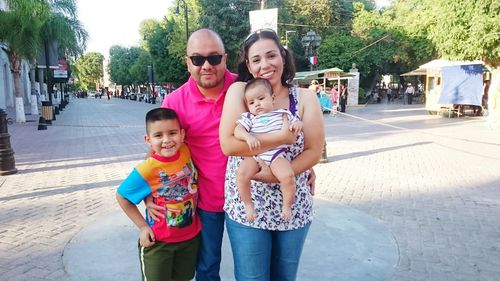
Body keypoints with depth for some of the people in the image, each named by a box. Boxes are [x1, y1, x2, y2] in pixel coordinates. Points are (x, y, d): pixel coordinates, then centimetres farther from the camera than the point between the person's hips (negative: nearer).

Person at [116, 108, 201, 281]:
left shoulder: (186, 152, -15)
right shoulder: (146, 171, -25)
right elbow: (121, 196, -9)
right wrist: (142, 226, -8)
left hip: (191, 236, 4)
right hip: (158, 242, -4)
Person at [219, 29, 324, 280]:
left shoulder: (305, 98, -3)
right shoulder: (238, 91, -7)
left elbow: (314, 152, -7)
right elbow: (228, 144, -18)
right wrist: (281, 138, -21)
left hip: (294, 208, 2)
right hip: (245, 208, -2)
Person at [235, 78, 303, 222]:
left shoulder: (283, 113, 17)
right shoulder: (249, 118, 15)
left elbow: (297, 122, 25)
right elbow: (237, 130, 0)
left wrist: (297, 124, -1)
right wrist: (248, 136, -21)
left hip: (276, 155, 0)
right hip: (254, 156, 1)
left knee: (288, 176, -27)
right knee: (241, 174, -27)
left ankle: (287, 206, 0)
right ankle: (248, 204, -3)